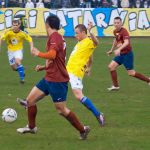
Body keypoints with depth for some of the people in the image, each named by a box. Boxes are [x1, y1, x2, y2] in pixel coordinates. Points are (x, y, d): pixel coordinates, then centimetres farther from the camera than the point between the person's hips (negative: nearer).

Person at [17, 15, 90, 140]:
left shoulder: (54, 37, -15)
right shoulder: (58, 37, 15)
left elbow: (52, 55, -32)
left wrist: (38, 53, -16)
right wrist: (44, 67, 17)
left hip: (57, 80, -10)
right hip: (50, 78, 10)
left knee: (62, 110, -5)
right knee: (30, 99, 11)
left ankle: (82, 129, 7)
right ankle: (31, 127, 24)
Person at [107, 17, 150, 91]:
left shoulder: (124, 31, -21)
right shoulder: (115, 31, 6)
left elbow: (126, 42, -36)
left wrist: (119, 49, -51)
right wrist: (112, 50, 33)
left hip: (127, 54, -8)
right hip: (121, 54, 8)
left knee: (131, 73, -4)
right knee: (111, 66, -2)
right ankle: (115, 86, 7)